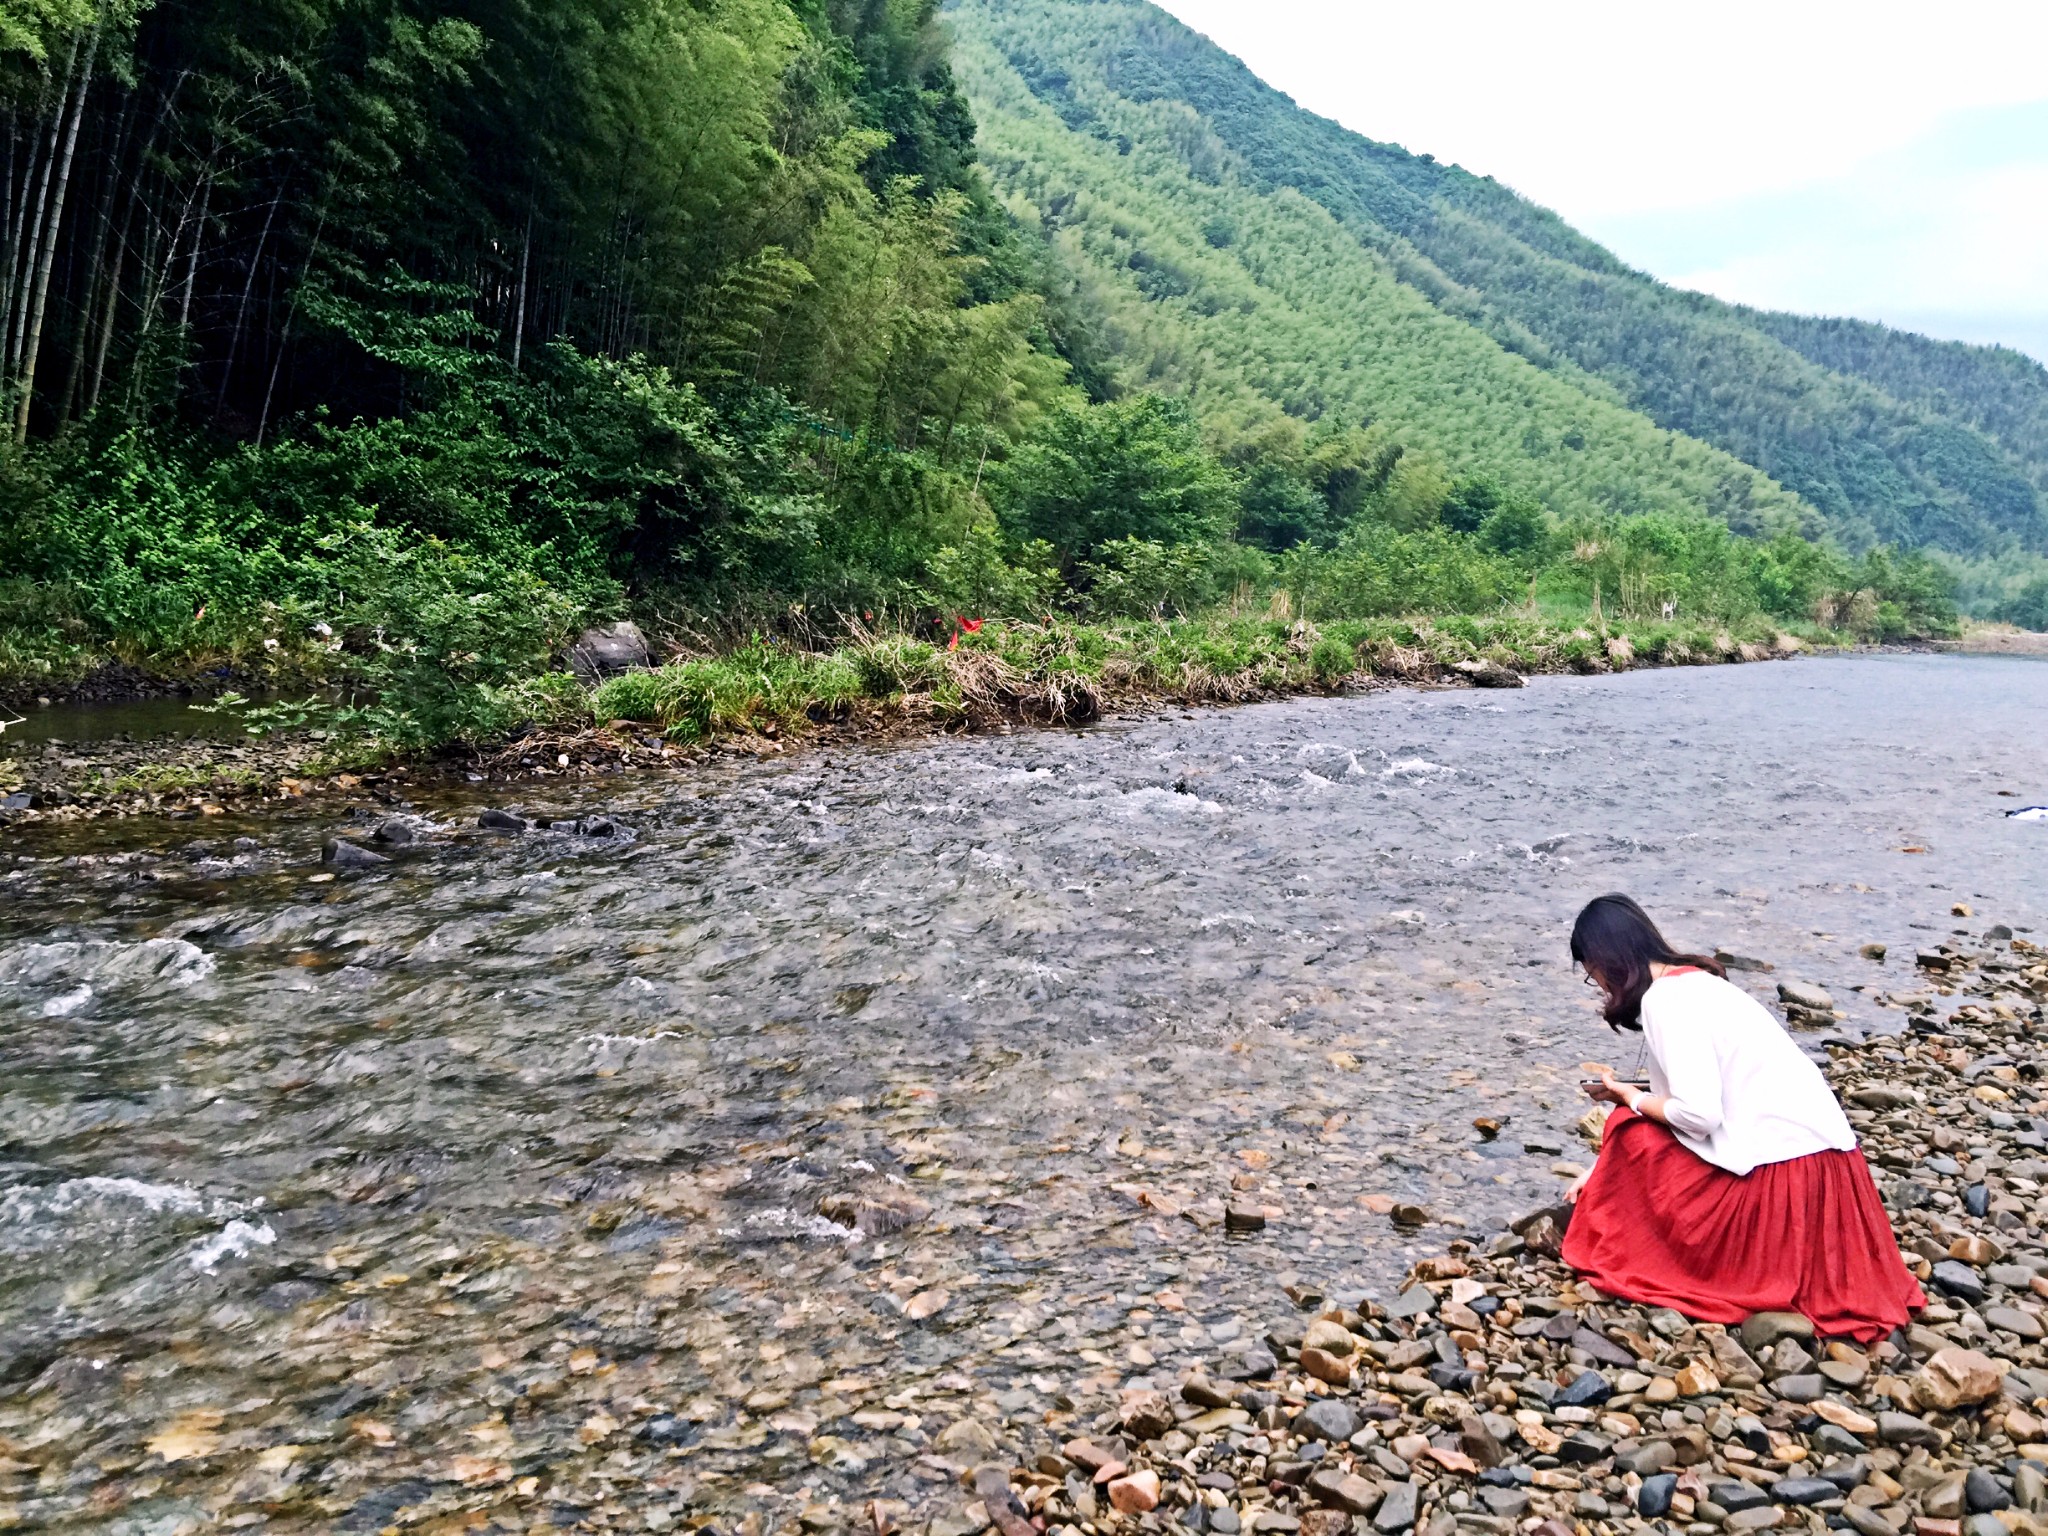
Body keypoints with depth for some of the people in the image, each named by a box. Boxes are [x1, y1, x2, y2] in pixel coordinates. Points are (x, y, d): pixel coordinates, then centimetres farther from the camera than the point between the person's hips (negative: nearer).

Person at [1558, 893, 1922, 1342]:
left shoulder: (1665, 998, -13)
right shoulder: (1694, 981, 15)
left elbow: (1698, 1113, -22)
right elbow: (1700, 1095, 23)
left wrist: (1635, 1101, -1)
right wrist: (1601, 1172, 27)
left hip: (1775, 1163, -9)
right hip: (1819, 1153, 9)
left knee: (1634, 1132, 1)